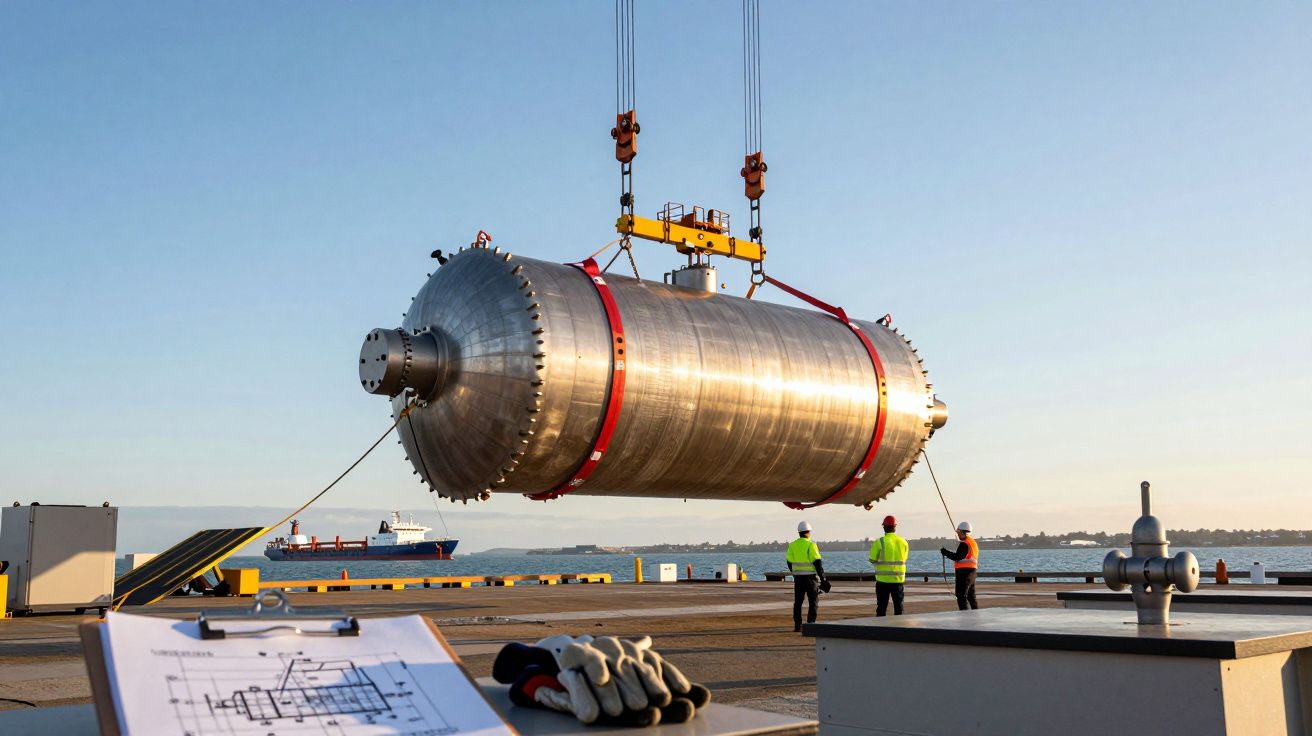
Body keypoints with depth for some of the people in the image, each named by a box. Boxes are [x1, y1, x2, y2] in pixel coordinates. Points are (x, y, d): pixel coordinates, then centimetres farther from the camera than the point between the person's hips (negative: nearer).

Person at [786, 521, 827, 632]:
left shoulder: (792, 545, 4)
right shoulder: (811, 545, -11)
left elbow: (789, 562, 8)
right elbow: (817, 563, -13)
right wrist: (822, 578, -8)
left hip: (798, 577, 4)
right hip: (810, 576, -4)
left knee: (798, 602, 8)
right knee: (813, 602, 5)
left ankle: (797, 625, 6)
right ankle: (810, 624, -2)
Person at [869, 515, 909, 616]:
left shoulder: (879, 542, -12)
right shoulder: (903, 542, 1)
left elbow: (872, 560, -8)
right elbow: (904, 559, 10)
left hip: (883, 579, -3)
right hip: (898, 579, 3)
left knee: (882, 607, 5)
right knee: (898, 606, 13)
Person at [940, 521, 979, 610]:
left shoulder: (964, 544, -16)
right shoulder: (973, 542, 15)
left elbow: (956, 557, -20)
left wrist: (944, 551, -13)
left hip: (964, 572, -10)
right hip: (972, 570, 10)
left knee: (961, 596, -8)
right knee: (971, 596, 18)